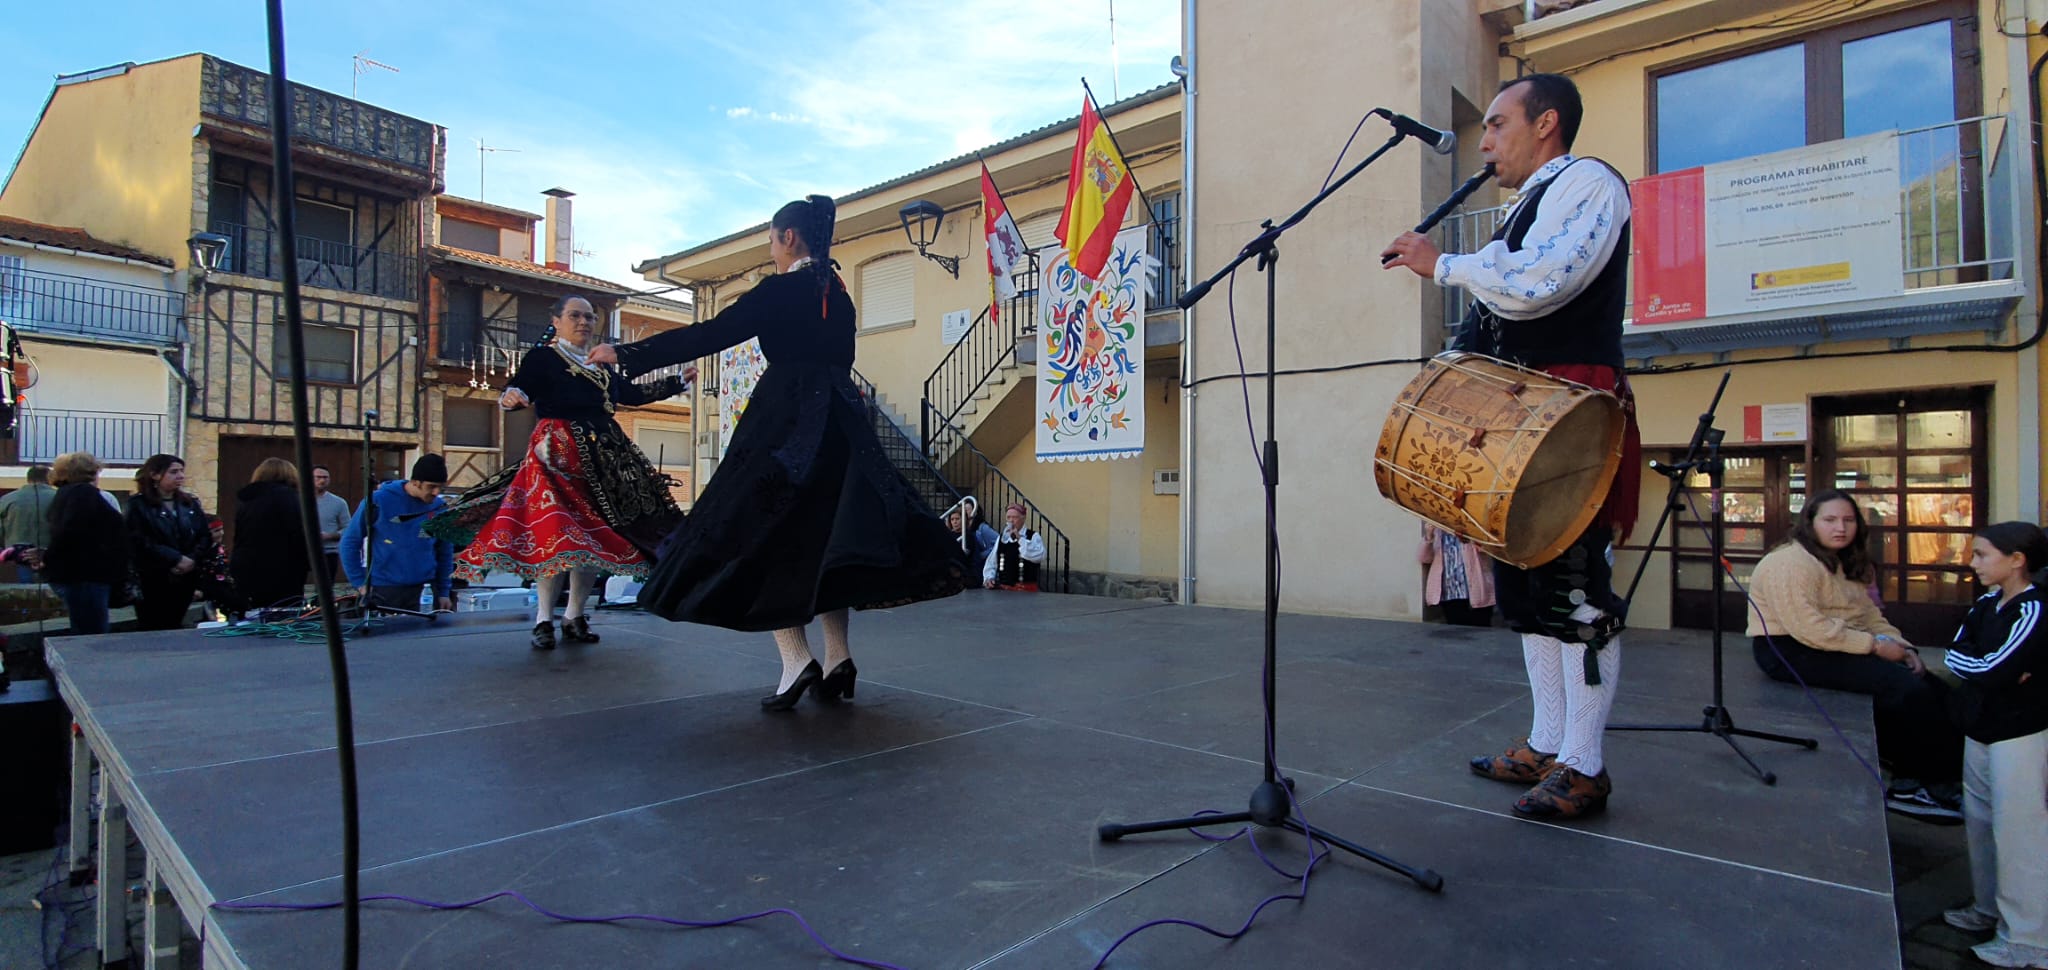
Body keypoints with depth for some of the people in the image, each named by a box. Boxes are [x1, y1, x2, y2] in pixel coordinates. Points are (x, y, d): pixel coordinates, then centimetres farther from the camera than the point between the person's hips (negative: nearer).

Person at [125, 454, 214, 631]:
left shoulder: (190, 503, 12)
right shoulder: (139, 505, -2)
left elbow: (205, 536, 6)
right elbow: (141, 541, -13)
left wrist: (192, 560, -10)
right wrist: (176, 559, -19)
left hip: (185, 580, 4)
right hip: (152, 580, -4)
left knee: (174, 628, 8)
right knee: (150, 629, -1)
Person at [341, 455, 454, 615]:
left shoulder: (440, 508, 1)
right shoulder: (379, 500, -8)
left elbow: (445, 553, 9)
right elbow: (350, 541, 0)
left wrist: (443, 592, 6)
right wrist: (359, 583, -4)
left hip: (421, 593, 2)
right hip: (382, 591, -2)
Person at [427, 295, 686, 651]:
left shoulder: (602, 366, 20)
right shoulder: (541, 357, 2)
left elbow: (633, 394, 26)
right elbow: (518, 388, -12)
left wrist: (675, 382, 25)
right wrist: (511, 396, -35)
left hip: (604, 457, 7)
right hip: (557, 453, -6)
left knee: (597, 537, 4)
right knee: (557, 534, -13)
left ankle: (574, 618, 13)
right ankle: (544, 621, -4)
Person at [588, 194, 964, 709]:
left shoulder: (781, 288, -7)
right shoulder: (839, 294, 14)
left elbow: (709, 334, -8)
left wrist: (625, 354, 0)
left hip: (785, 422, -7)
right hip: (840, 424, 7)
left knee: (762, 533, 0)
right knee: (825, 536, 11)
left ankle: (796, 660, -9)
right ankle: (838, 659, 8)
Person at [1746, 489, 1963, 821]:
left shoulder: (1844, 564, 17)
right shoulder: (1791, 563, -17)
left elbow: (1870, 615, 15)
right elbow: (1808, 629, -24)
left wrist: (1902, 647, -3)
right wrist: (1874, 646, -18)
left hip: (1837, 647, 10)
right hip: (1791, 652, -10)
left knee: (1933, 688, -3)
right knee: (1906, 689, -19)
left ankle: (1910, 781, 2)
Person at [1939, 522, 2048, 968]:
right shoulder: (1987, 604, 6)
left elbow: (1992, 672, -24)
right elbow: (1954, 655, 1)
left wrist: (1972, 662, -6)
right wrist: (1987, 667, -16)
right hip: (1981, 729, 8)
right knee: (1979, 822, 18)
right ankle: (1989, 909, 33)